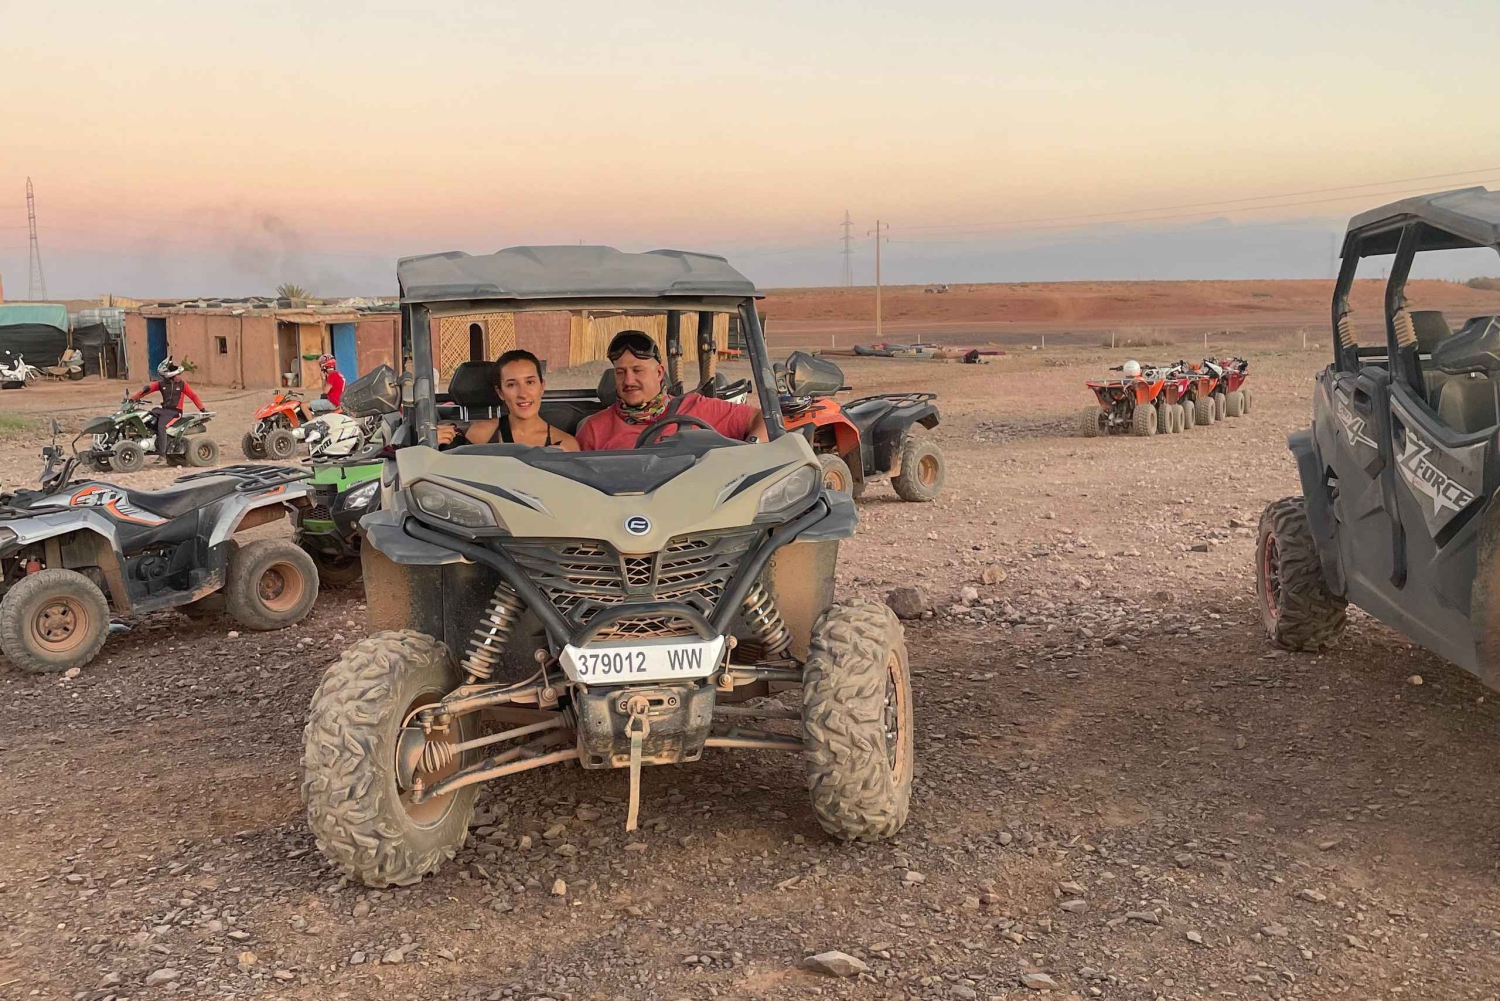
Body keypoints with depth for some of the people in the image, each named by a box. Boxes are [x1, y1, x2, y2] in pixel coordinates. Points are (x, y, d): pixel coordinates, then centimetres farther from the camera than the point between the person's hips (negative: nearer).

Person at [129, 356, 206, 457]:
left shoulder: (182, 384, -1)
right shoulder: (162, 384, 4)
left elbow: (193, 396, 2)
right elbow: (147, 388, 2)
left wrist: (203, 409, 0)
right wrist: (133, 397, -7)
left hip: (175, 412, -5)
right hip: (164, 410, 5)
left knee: (161, 426, -27)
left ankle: (162, 453, -30)